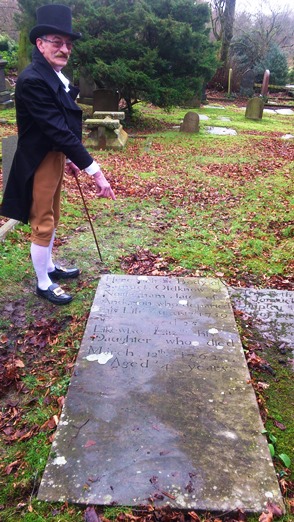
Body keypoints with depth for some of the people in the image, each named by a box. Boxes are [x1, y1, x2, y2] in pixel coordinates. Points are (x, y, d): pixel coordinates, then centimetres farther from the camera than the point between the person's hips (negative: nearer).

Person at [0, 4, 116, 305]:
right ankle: (43, 284, 19)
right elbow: (58, 130, -29)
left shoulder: (56, 77, 7)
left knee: (50, 219, 21)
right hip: (39, 163, -9)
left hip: (56, 157, 9)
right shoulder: (32, 80, -23)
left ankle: (49, 267, 39)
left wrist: (69, 159, 14)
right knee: (42, 224, 2)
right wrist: (94, 170, -31)